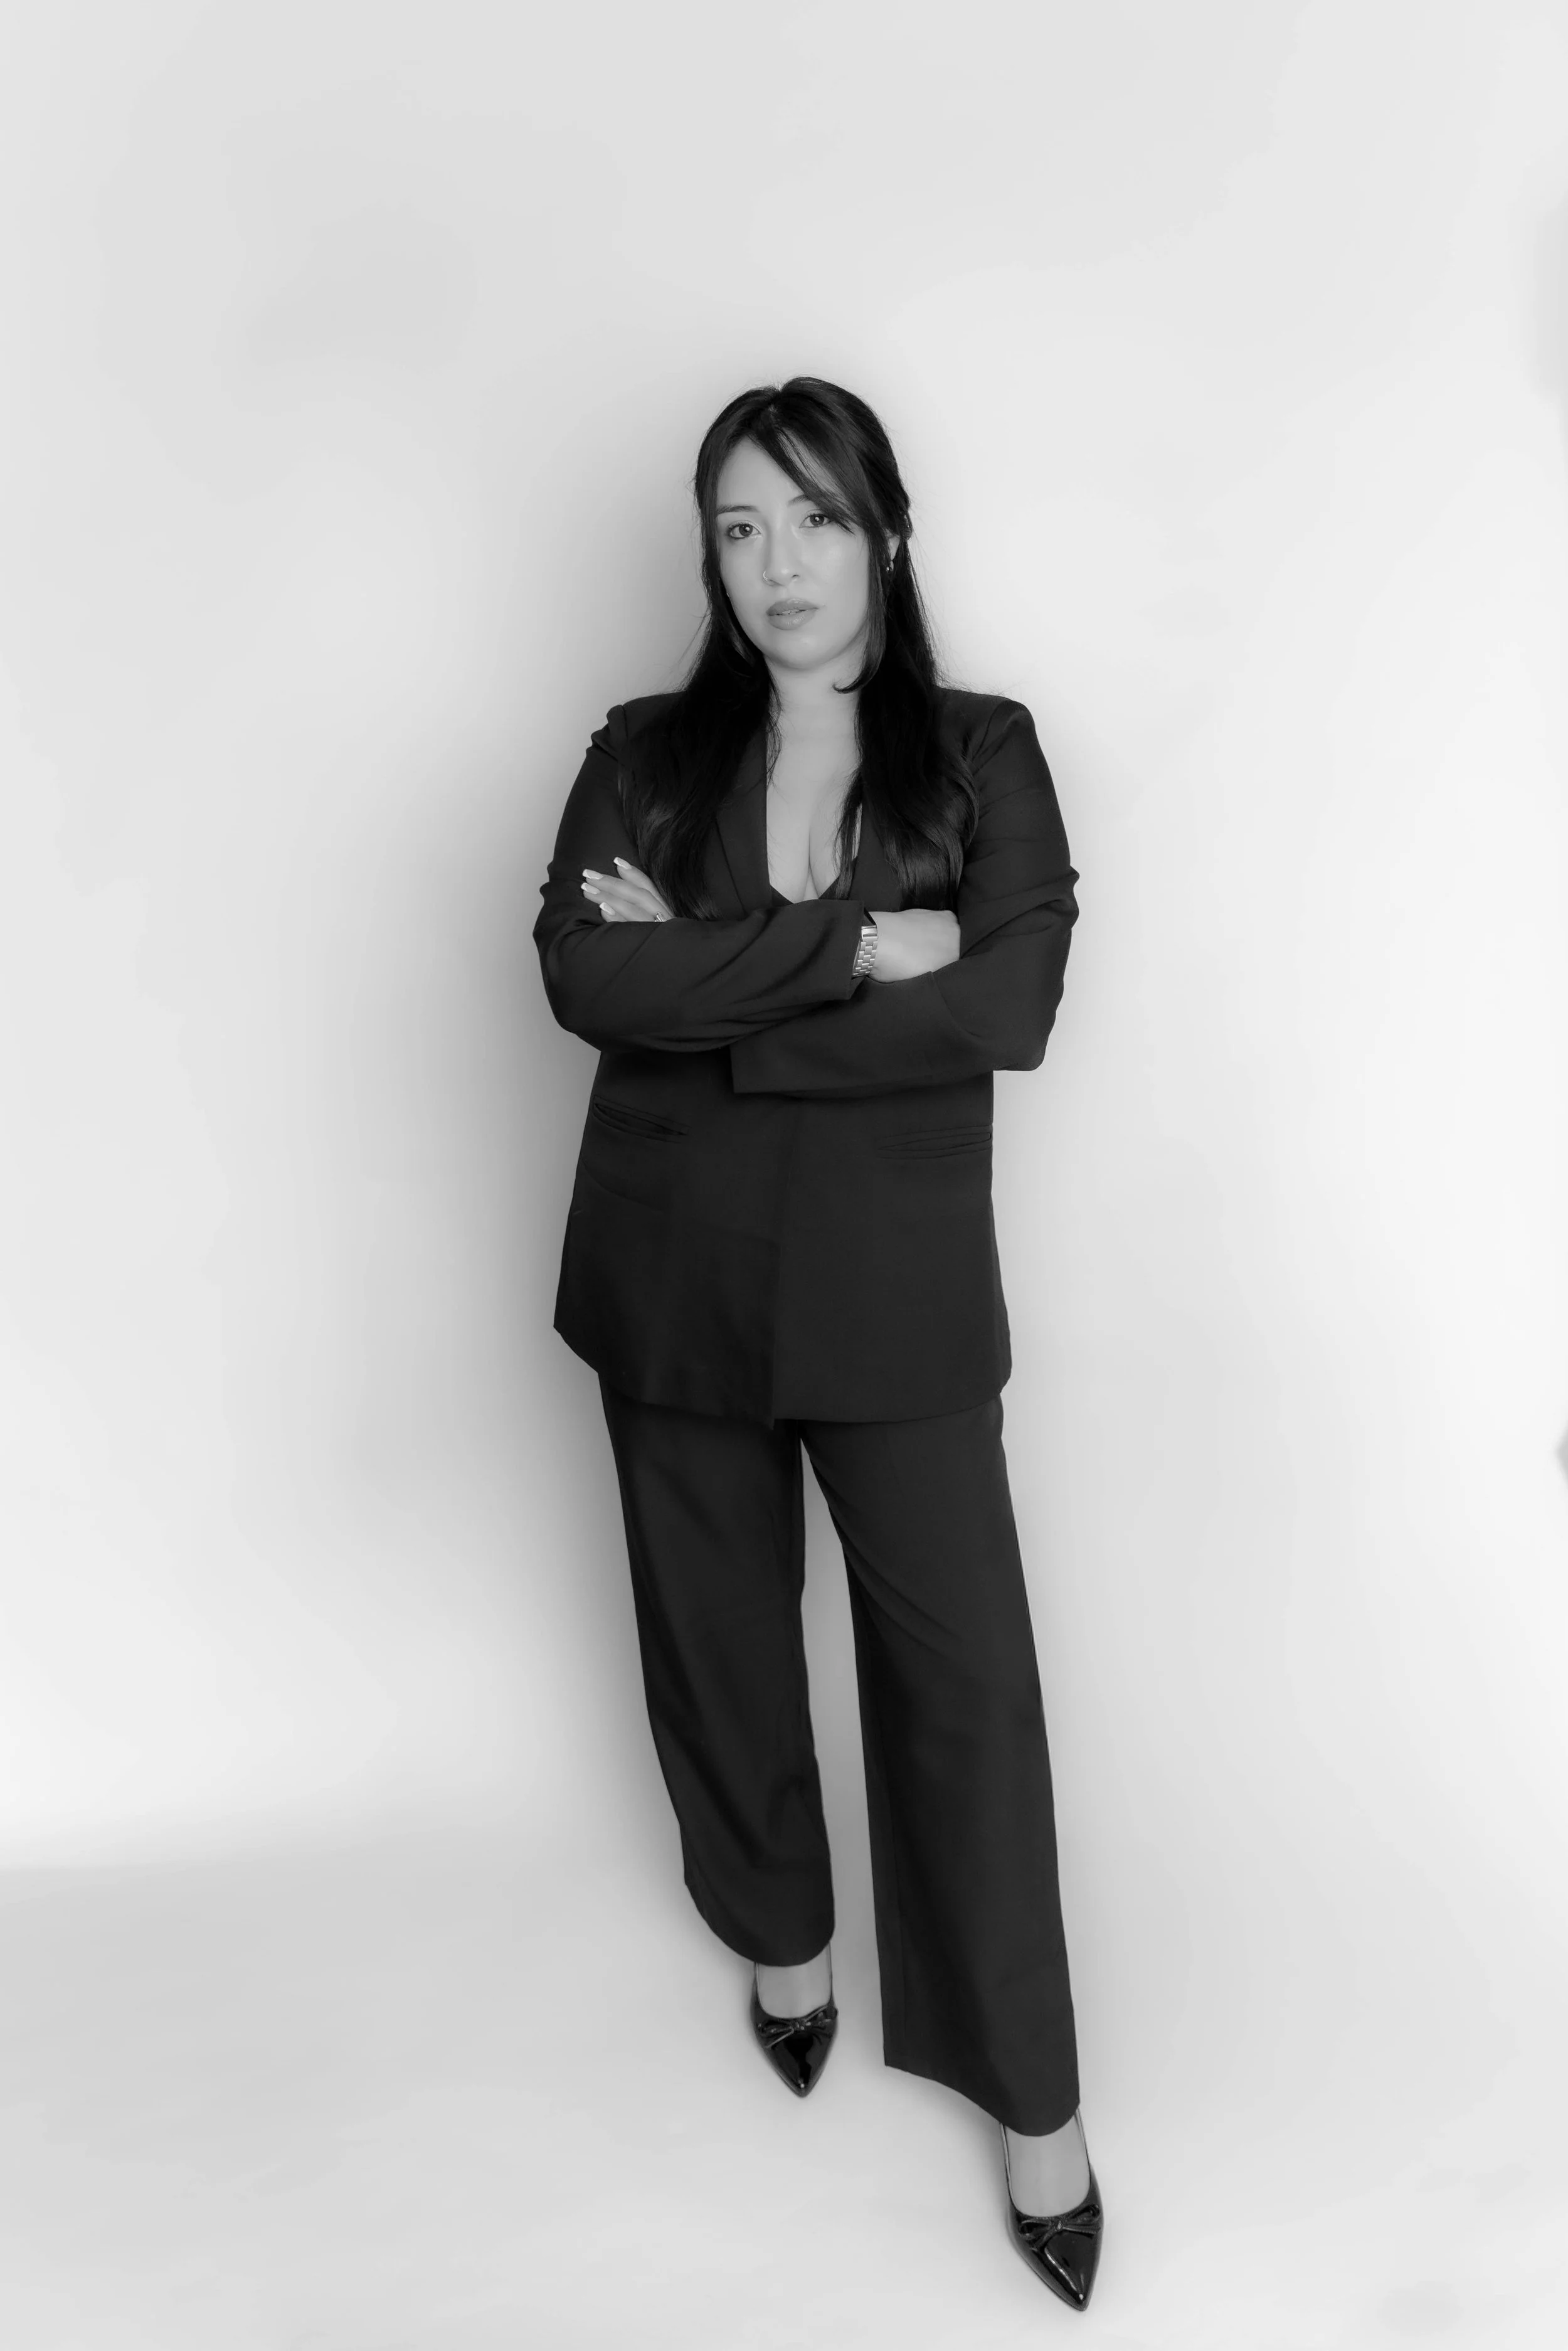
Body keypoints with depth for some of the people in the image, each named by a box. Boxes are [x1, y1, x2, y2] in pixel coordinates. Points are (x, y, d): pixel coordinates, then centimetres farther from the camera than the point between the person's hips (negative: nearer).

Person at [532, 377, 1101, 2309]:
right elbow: (578, 973, -13)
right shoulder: (643, 755, 4)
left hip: (896, 1289, -2)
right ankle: (780, 1938, 44)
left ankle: (1032, 2101, 18)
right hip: (678, 1278, 2)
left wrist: (705, 991, -15)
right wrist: (846, 948, -20)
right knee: (720, 1632, 16)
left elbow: (1008, 1006, -15)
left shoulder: (983, 755, 0)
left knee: (965, 1667, 1)